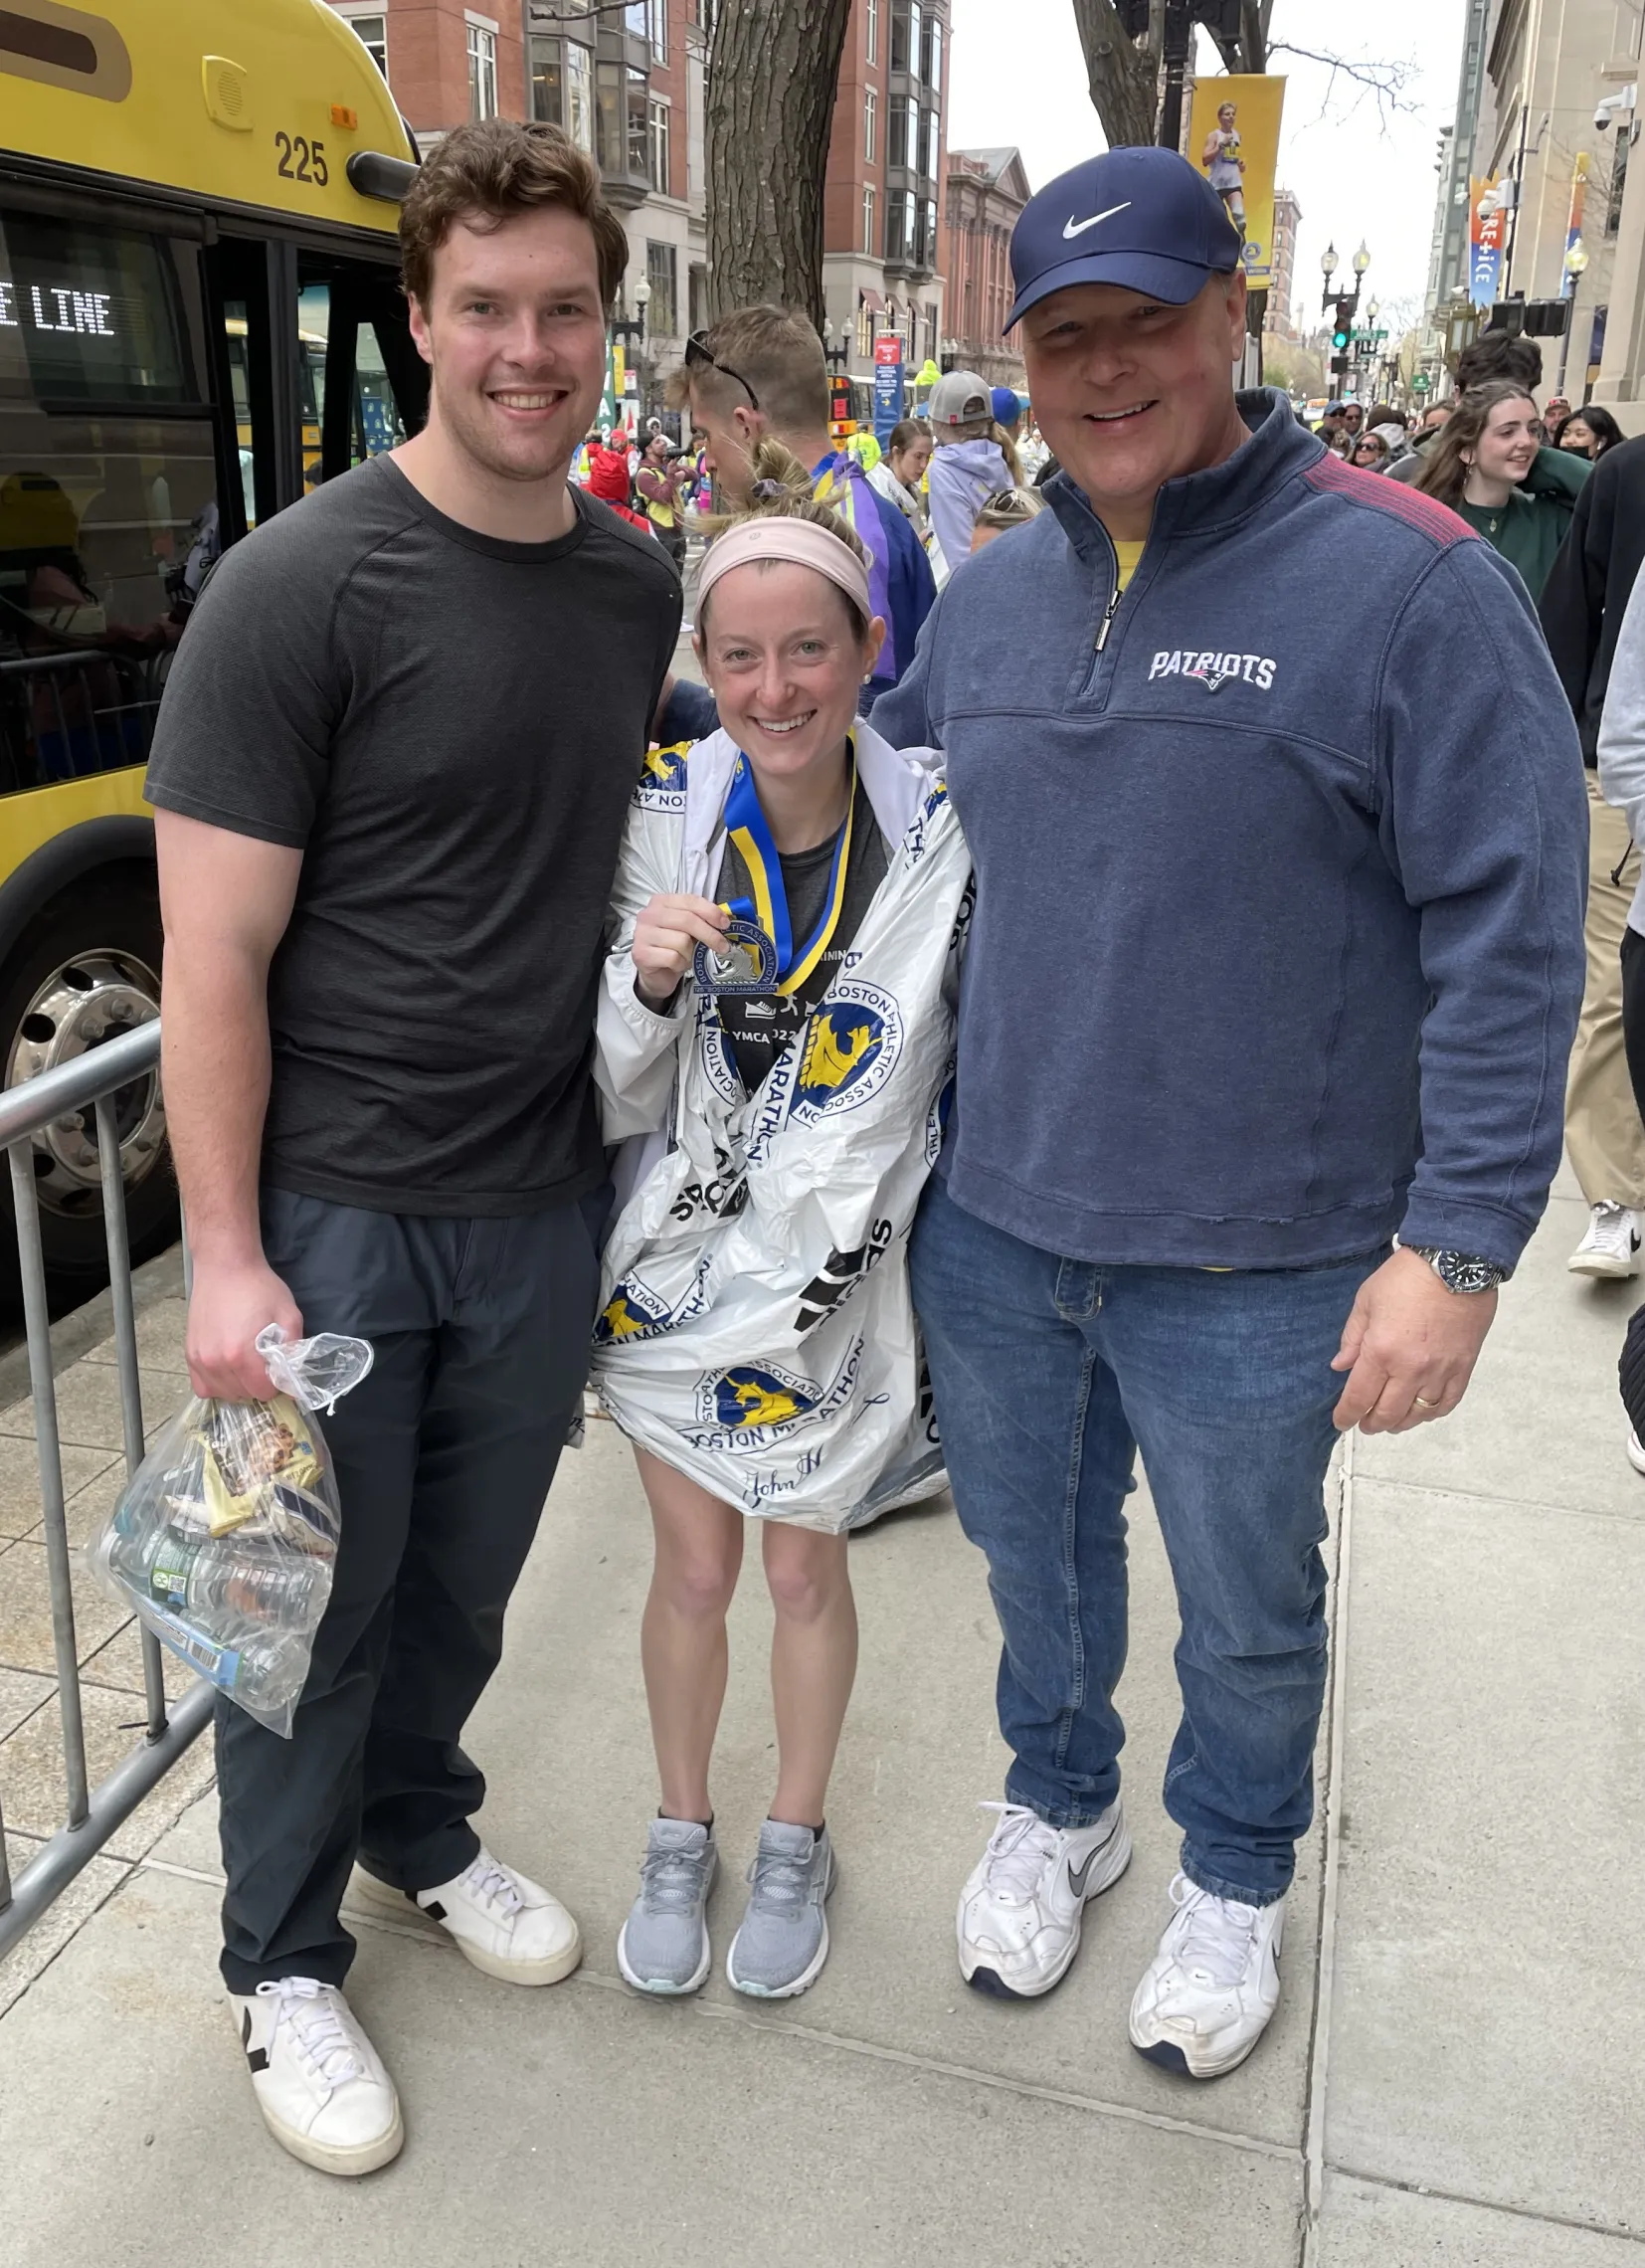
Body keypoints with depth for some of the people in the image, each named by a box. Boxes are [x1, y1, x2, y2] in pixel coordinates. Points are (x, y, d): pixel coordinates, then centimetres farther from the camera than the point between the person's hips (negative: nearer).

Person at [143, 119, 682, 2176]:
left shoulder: (636, 585, 4)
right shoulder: (301, 585, -14)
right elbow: (214, 949, -15)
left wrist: (645, 1116, 12)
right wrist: (226, 1257, -16)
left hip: (544, 1194, 5)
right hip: (335, 1209, -4)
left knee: (467, 1576, 21)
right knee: (321, 1598, 12)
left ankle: (419, 1833, 48)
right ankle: (280, 1962, 36)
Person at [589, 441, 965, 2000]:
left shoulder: (937, 831, -11)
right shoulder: (665, 823, -10)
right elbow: (620, 1101, -6)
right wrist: (647, 980, -25)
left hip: (841, 1271, 0)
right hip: (679, 1258, 1)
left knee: (806, 1571, 16)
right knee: (693, 1570, 15)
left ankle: (795, 1840, 41)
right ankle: (681, 1833, 41)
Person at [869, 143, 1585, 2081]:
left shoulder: (1408, 584, -13)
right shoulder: (985, 599, 4)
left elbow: (1509, 936, -14)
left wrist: (1459, 1243, -17)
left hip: (1257, 1268, -4)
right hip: (992, 1227, 5)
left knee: (1247, 1607, 18)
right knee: (1032, 1551, 23)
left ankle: (1235, 1878, 47)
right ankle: (1058, 1805, 51)